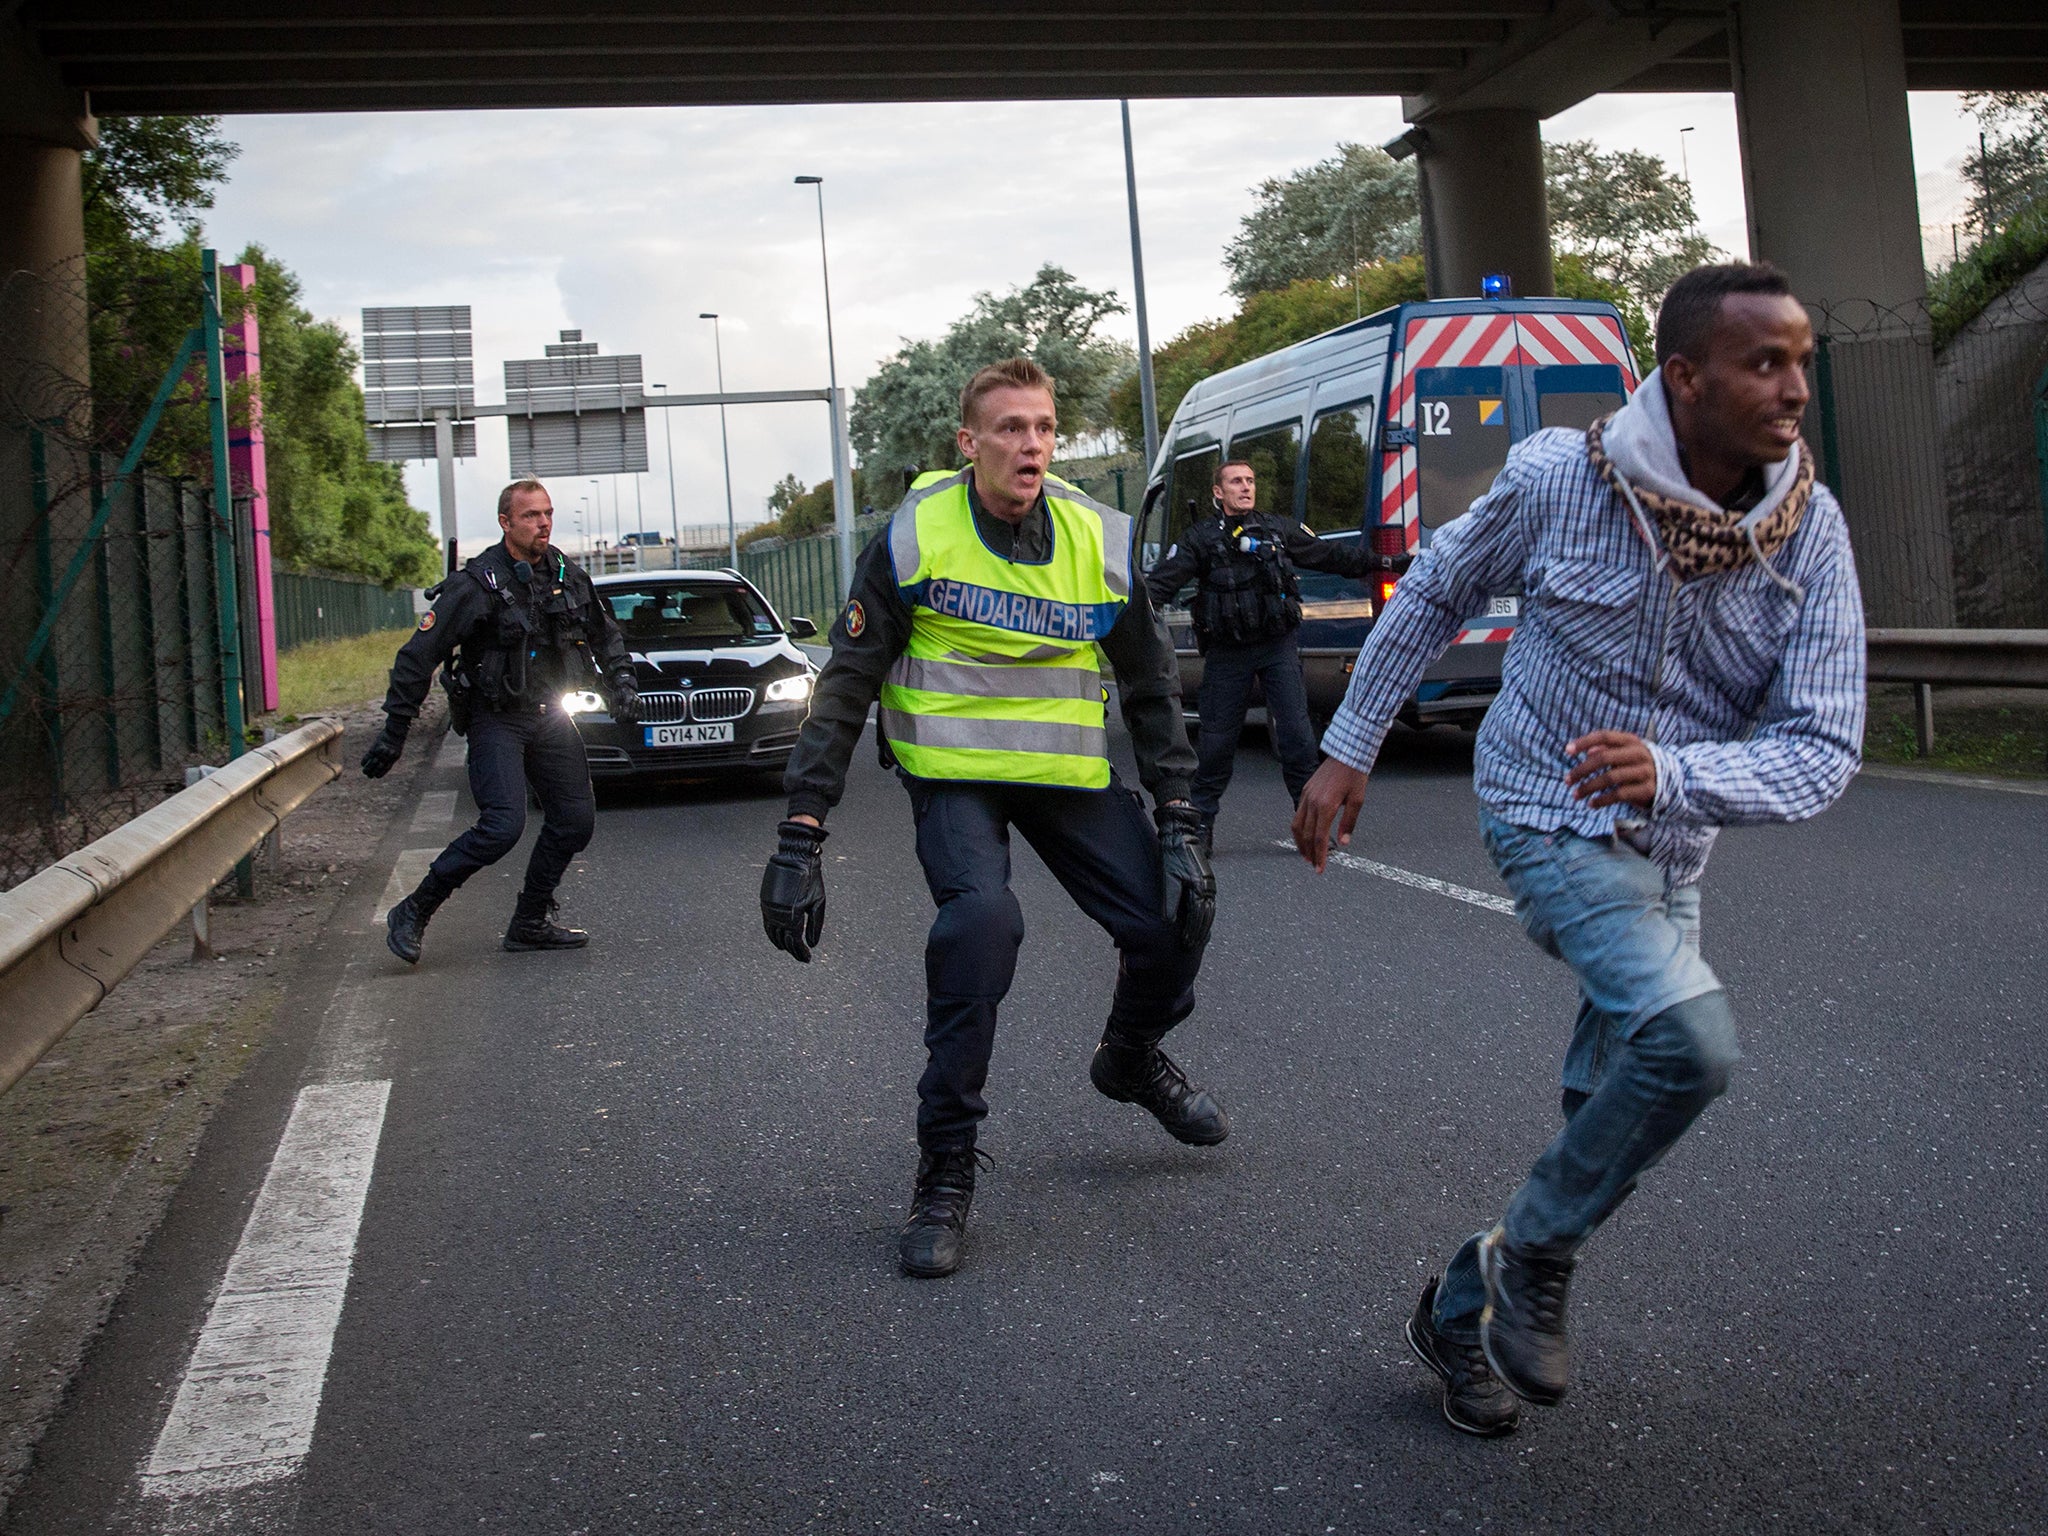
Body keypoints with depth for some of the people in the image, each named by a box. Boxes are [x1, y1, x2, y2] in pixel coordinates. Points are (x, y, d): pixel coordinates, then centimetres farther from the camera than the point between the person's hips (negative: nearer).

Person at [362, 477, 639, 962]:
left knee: (576, 820, 4)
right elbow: (419, 655, -14)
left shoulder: (569, 576, 4)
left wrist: (621, 682, 5)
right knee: (502, 826, -19)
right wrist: (394, 730, -14)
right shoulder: (477, 585, -15)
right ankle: (412, 914, -6)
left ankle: (530, 923, 18)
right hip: (496, 719, -7)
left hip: (550, 716, 7)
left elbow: (605, 635, 21)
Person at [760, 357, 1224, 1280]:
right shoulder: (916, 534, -13)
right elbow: (847, 686, -9)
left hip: (1070, 771, 4)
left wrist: (1178, 828, -1)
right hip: (954, 770, -3)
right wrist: (800, 838, -15)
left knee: (1173, 919, -5)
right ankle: (945, 1171, -15)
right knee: (981, 917, -30)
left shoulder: (1100, 542, -5)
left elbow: (1151, 692, 5)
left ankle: (1131, 1060, 33)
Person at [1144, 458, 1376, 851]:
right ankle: (1201, 821, 15)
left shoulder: (1280, 529, 9)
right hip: (1226, 653, -1)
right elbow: (1162, 583, -4)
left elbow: (1331, 556, 16)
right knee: (1215, 738, 1)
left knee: (1296, 731, -6)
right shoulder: (1200, 539, 3)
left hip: (1277, 646, 1)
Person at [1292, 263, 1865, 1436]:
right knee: (1691, 1035, -28)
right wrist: (1349, 749, 4)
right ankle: (1534, 1255, -4)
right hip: (1555, 822, -5)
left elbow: (1824, 748, -16)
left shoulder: (1811, 534, -12)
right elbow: (1434, 597, 1)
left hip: (1673, 853, 5)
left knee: (1613, 1123, 10)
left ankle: (1465, 1307, 32)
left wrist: (1671, 775, -36)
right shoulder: (1558, 479, -17)